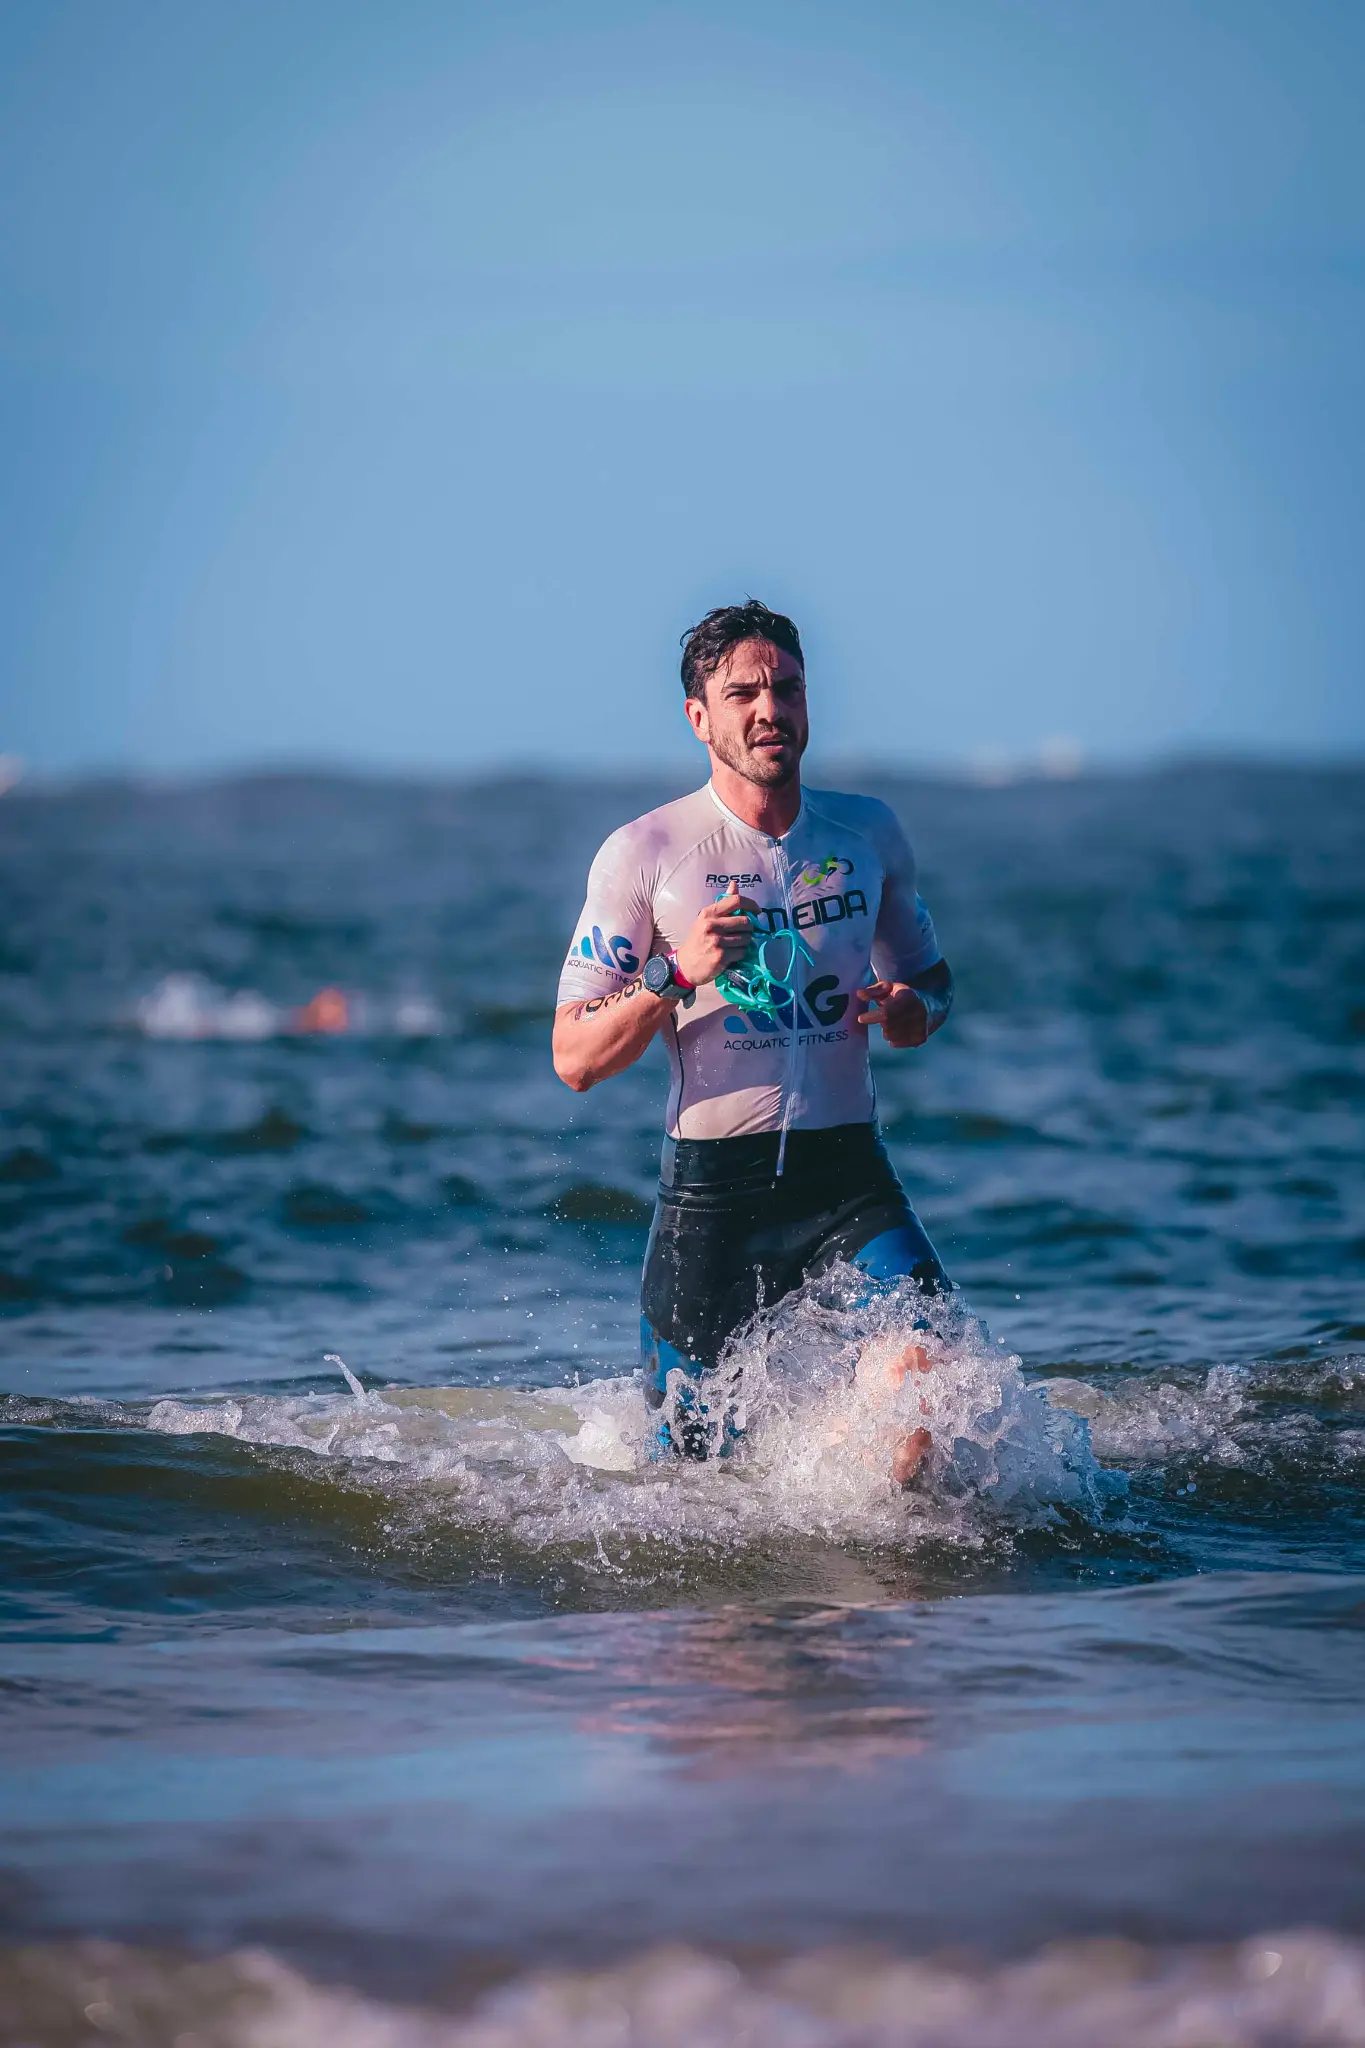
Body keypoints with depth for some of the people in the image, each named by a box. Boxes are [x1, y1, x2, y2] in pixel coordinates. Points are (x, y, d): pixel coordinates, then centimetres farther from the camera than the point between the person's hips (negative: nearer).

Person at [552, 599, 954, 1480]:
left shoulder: (869, 833, 8)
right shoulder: (644, 853, -2)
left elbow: (932, 983, 22)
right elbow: (576, 1060, -3)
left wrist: (906, 1010, -3)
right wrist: (680, 977, -19)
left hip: (849, 1175, 2)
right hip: (713, 1189, -2)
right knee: (698, 1466, 1)